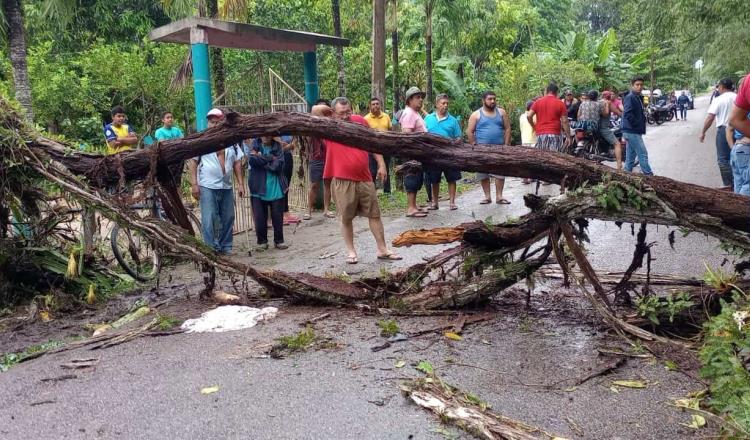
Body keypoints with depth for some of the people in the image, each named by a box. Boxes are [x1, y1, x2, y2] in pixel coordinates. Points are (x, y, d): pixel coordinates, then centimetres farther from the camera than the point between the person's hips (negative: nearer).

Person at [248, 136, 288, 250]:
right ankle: (262, 242, 19)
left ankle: (279, 241, 22)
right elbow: (251, 160, -15)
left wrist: (260, 159, -11)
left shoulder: (277, 147, 2)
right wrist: (270, 158, -13)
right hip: (259, 189, 0)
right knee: (259, 219, 4)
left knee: (278, 218, 6)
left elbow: (278, 165, -12)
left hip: (276, 189, 0)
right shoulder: (255, 146, 4)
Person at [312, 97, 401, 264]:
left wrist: (381, 164, 10)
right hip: (342, 181, -3)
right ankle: (351, 251, 22)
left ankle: (382, 250, 20)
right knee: (346, 218, 7)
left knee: (375, 214, 9)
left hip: (365, 179, 4)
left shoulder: (360, 121, 5)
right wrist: (332, 111, -3)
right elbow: (315, 109, -21)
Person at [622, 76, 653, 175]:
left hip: (634, 132, 10)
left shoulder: (638, 97, 17)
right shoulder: (630, 97, -14)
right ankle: (649, 176, -5)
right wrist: (637, 124, -18)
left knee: (631, 156, 12)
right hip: (632, 132, -10)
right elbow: (628, 114, -25)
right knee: (643, 154, -8)